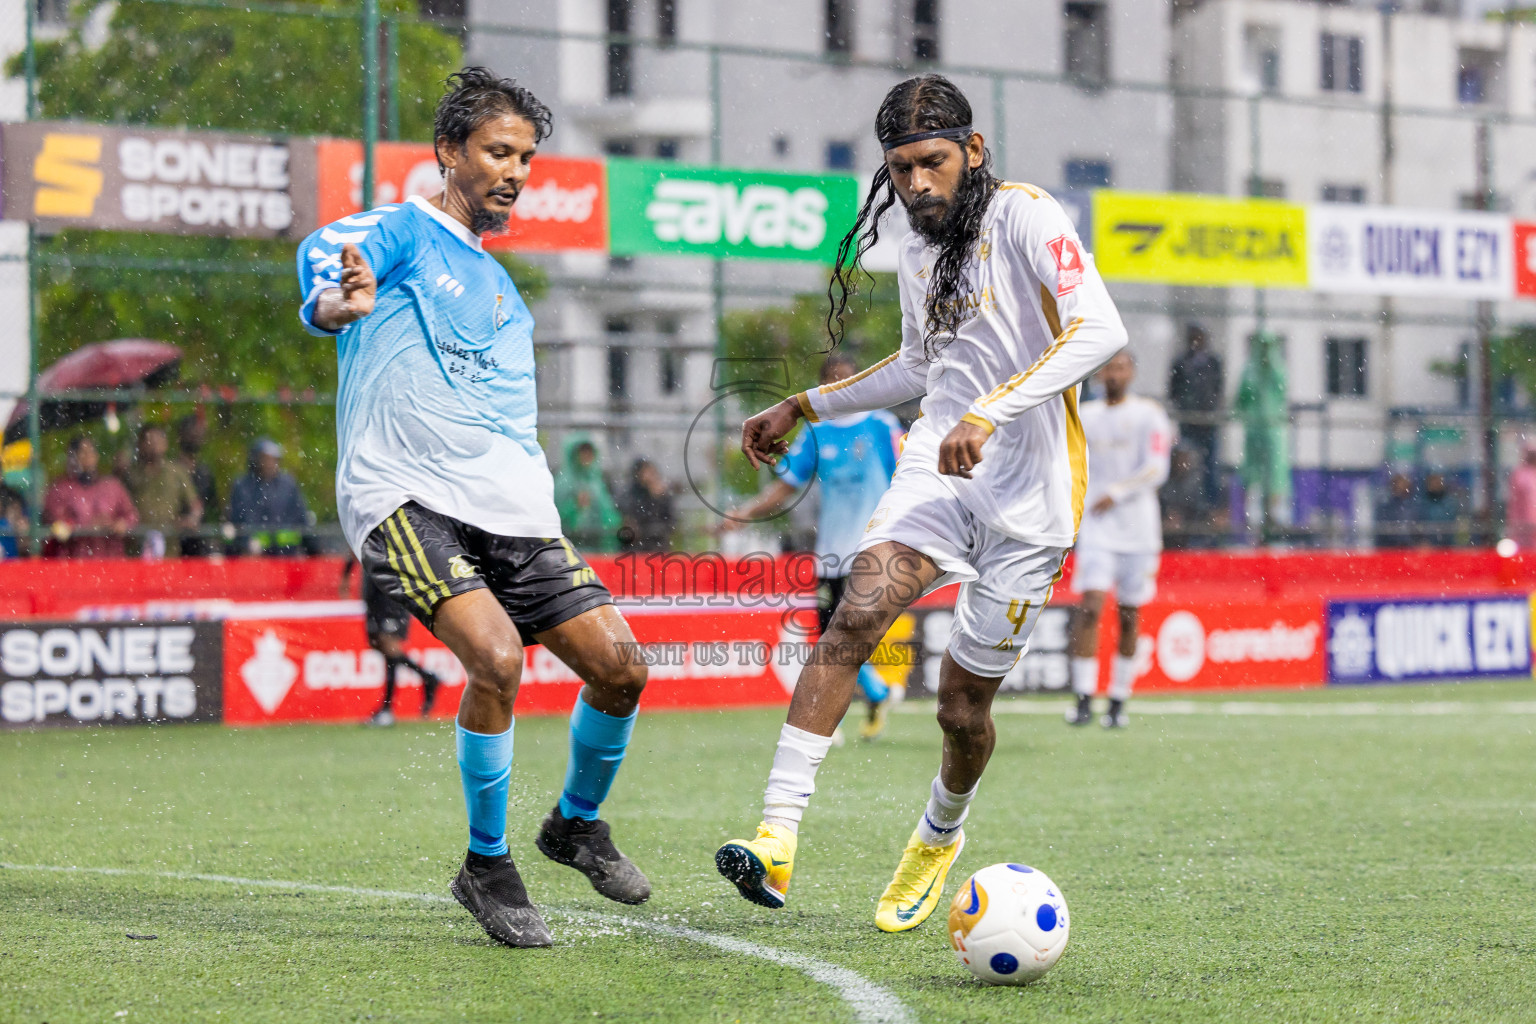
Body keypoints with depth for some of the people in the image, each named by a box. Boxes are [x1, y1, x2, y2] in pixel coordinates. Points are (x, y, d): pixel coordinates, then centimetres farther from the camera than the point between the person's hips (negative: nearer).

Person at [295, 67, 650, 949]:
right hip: (406, 497, -7)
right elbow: (324, 263, -21)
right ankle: (487, 868, -9)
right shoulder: (403, 231, 2)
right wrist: (341, 304, -44)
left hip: (510, 510, 7)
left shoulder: (502, 290, 25)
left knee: (619, 665, -3)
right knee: (498, 656, -27)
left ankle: (578, 823, 25)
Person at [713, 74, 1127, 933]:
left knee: (963, 706, 3)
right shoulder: (917, 251, 12)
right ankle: (778, 837, -30)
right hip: (939, 469, 5)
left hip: (1029, 496, -5)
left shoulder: (1027, 218, -10)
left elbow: (1100, 330, -25)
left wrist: (992, 410, -33)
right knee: (858, 614, -23)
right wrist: (804, 408, 27)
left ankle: (940, 836, 37)